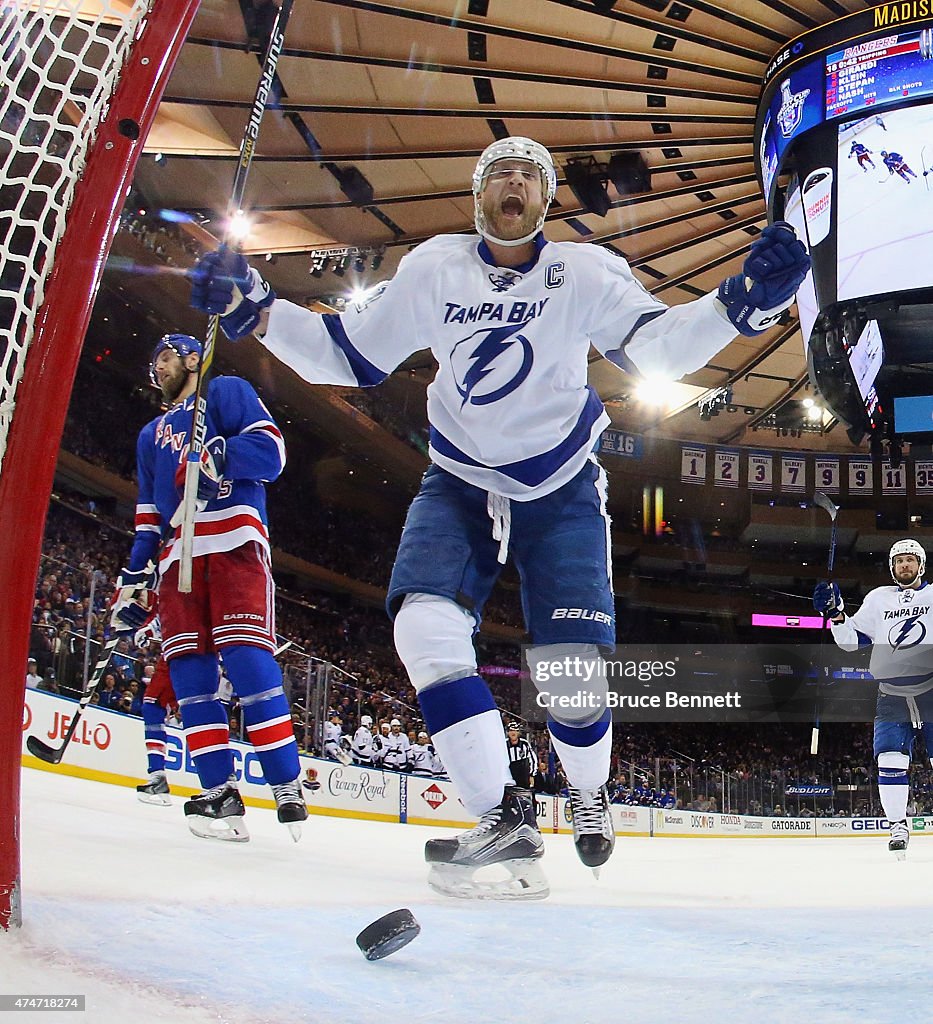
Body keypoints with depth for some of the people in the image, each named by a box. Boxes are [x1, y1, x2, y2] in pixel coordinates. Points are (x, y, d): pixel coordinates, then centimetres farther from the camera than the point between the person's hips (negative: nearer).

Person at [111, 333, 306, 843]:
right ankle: (219, 789, -9)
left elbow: (269, 450, -3)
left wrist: (218, 457, -20)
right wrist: (133, 580, 19)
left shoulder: (226, 392, 13)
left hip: (232, 537, -6)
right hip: (177, 552, 7)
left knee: (247, 657, -19)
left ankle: (287, 786, -17)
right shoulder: (151, 434, 33)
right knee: (188, 668, -7)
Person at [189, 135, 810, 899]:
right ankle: (505, 819, -18)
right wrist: (255, 311, -11)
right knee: (426, 624, -24)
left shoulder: (584, 271, -8)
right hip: (460, 485, 2)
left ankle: (590, 790, 25)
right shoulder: (433, 269, -2)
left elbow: (660, 346, -20)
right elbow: (348, 353, 1)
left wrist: (744, 301, -38)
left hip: (561, 492, -1)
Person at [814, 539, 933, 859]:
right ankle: (898, 826, 1)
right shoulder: (878, 598, 12)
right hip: (892, 693, 2)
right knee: (890, 759, -8)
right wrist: (835, 613, -5)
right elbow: (852, 640, 10)